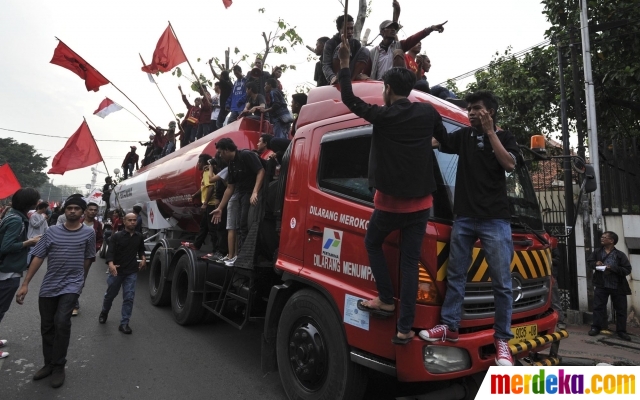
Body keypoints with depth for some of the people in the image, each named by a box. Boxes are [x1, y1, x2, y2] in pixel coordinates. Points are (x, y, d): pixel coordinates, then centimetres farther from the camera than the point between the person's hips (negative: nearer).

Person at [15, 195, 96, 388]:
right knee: (47, 326, 11)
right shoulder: (52, 232, -1)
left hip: (71, 285, -3)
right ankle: (49, 364, 27)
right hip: (48, 285, 3)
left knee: (62, 322, -16)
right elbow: (38, 257, -1)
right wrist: (25, 283, -5)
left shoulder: (88, 233, -4)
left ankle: (59, 367, -1)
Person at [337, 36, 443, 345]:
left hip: (389, 202, -3)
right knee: (410, 263, 6)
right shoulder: (428, 112, 4)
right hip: (420, 204, 4)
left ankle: (386, 301, 21)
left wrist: (344, 61, 11)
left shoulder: (382, 115, -7)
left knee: (372, 245, 23)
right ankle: (405, 328, 9)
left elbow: (349, 99, 3)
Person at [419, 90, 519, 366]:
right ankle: (449, 326, 17)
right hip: (463, 218, 3)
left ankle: (502, 339, 10)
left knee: (501, 282, 0)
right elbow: (436, 138, 6)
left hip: (495, 220, -3)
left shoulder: (504, 137, 8)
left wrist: (490, 131, -9)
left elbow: (509, 164, -9)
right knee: (455, 274, 7)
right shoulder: (463, 136, 15)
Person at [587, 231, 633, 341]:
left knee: (621, 309, 7)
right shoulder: (597, 252, 5)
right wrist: (595, 263, -9)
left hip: (618, 286, -2)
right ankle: (596, 327, 14)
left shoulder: (620, 255, -4)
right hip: (601, 285, 2)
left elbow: (627, 269, -8)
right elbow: (589, 261, 13)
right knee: (598, 306, 4)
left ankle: (621, 331, 19)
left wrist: (613, 268, -20)